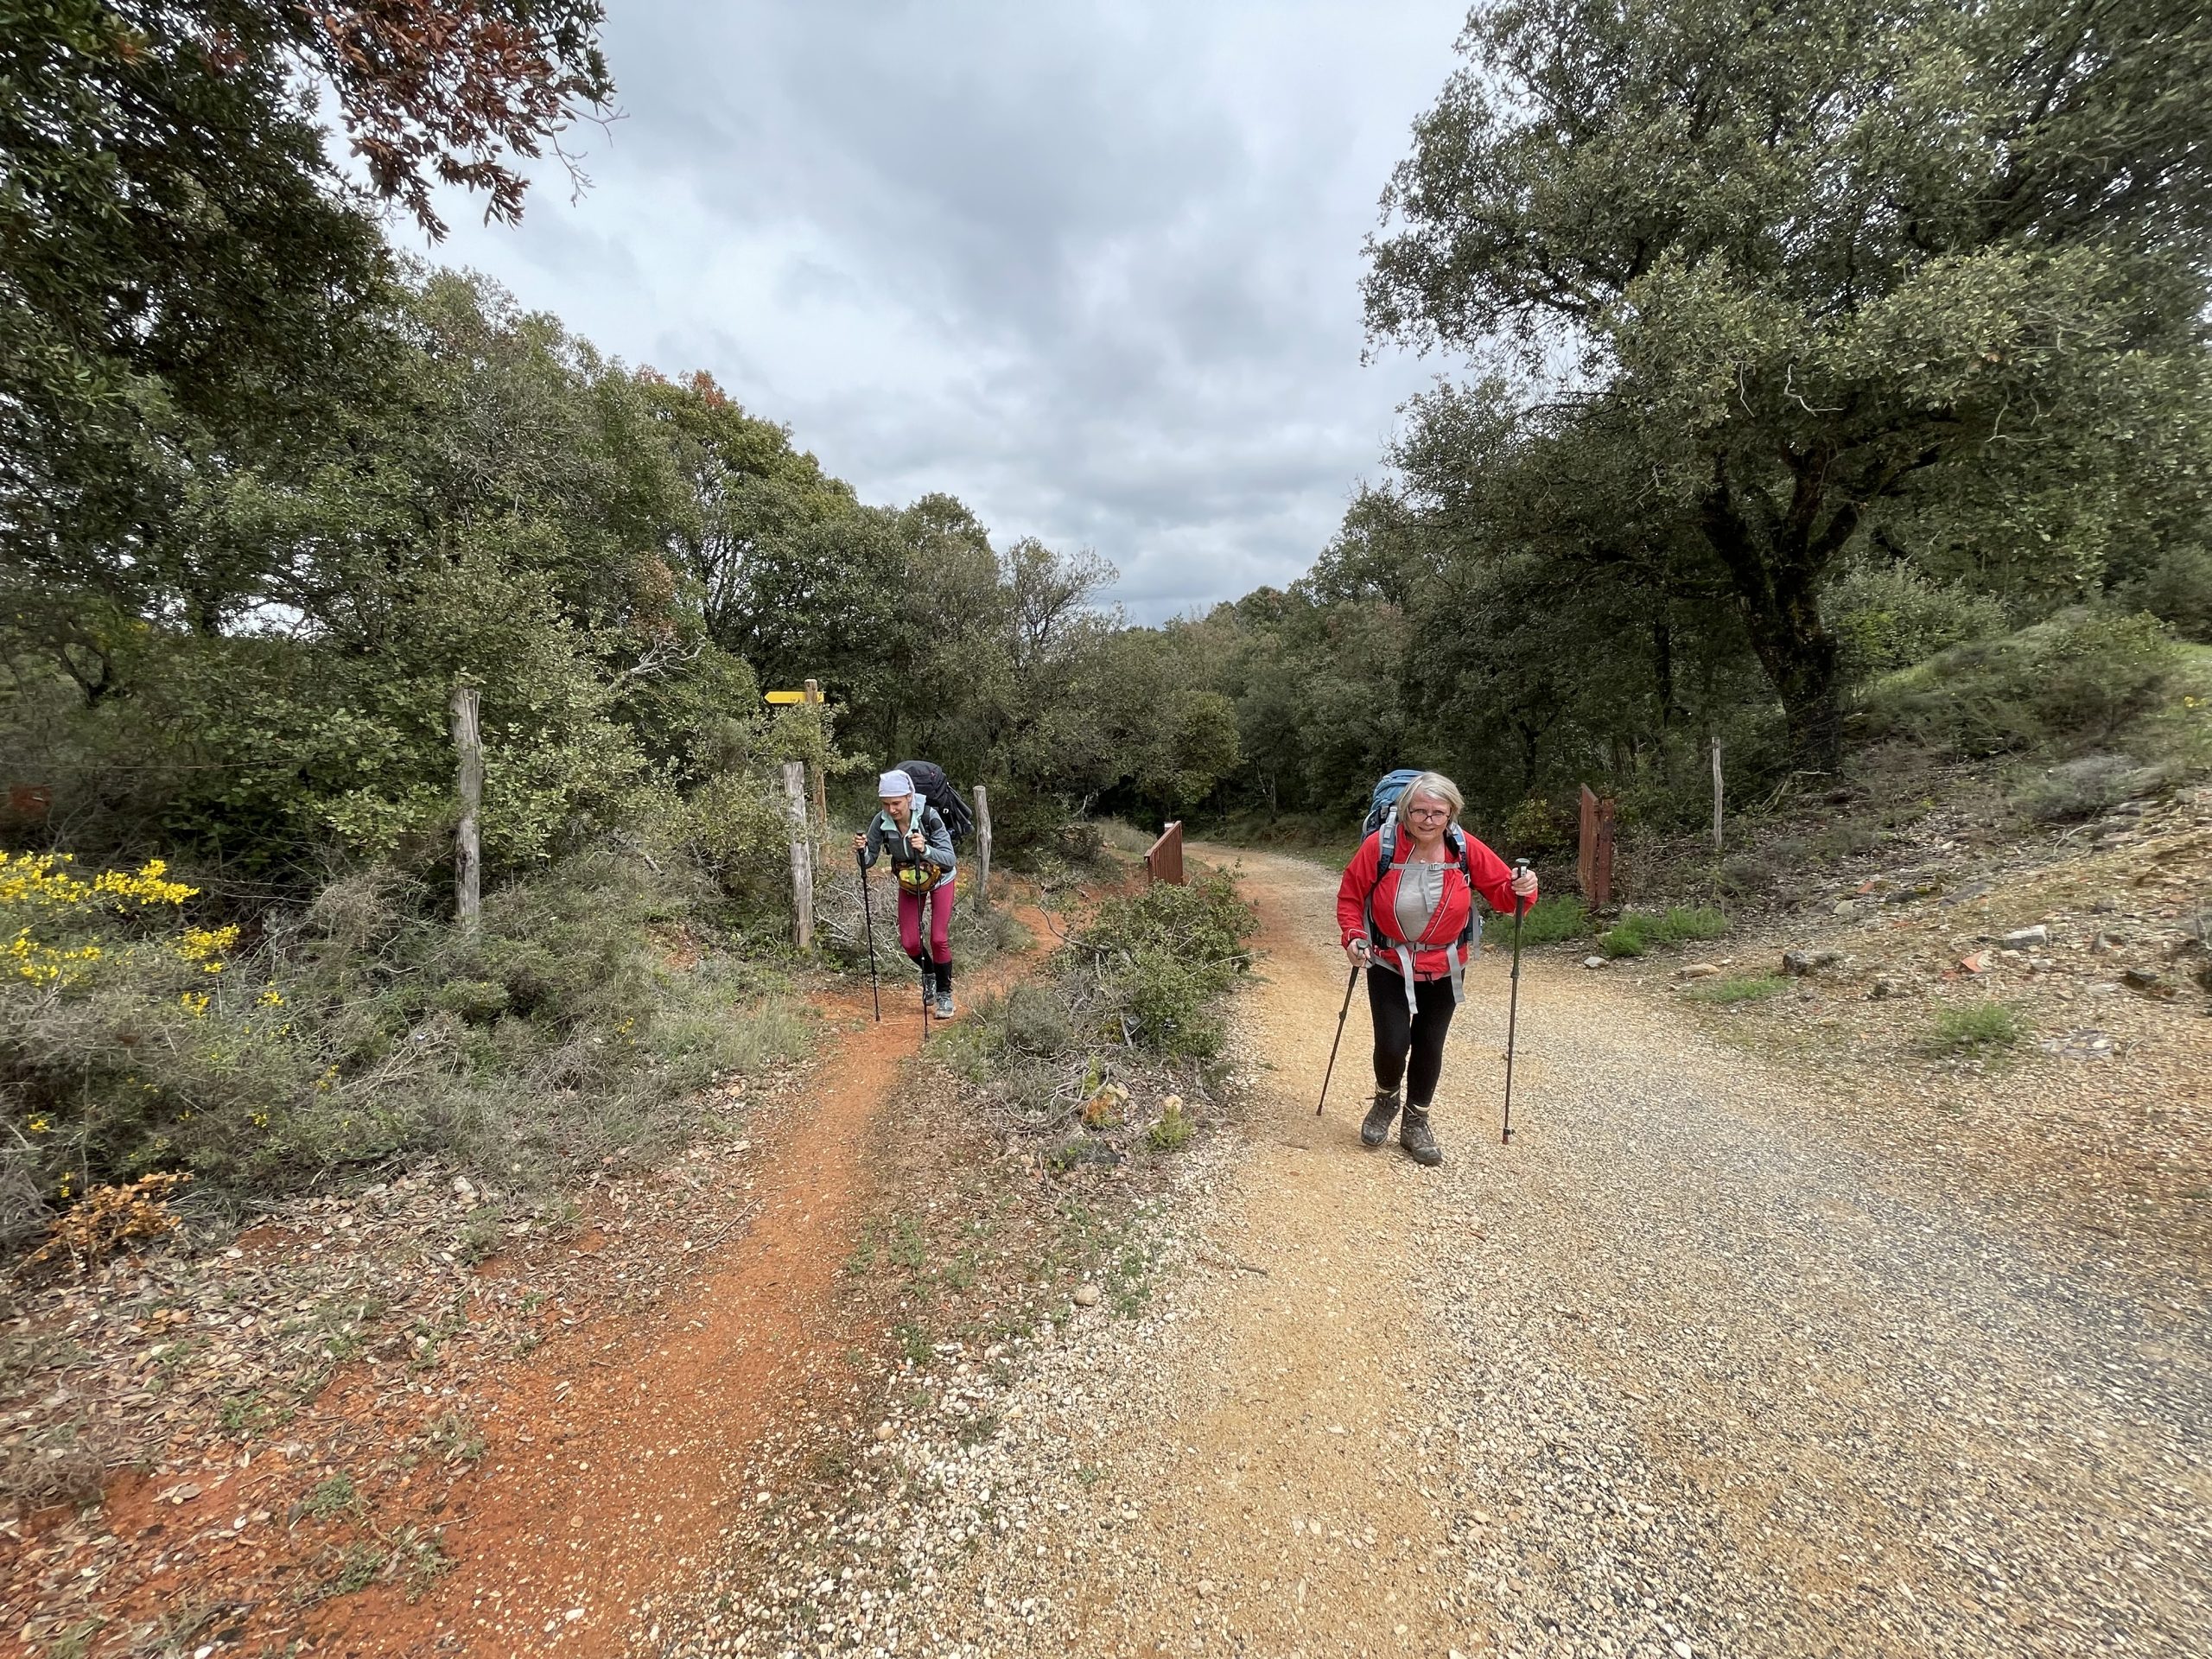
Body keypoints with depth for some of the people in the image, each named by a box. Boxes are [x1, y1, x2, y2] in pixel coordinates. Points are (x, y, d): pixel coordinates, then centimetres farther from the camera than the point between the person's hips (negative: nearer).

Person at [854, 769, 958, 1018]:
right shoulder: (881, 822, -23)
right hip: (908, 883, 3)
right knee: (909, 942, 0)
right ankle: (929, 973, 33)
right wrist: (862, 849, -36)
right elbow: (868, 861, -15)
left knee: (939, 939, -10)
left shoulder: (928, 817, -32)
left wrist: (925, 850, -54)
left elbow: (950, 859, -36)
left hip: (939, 880, -3)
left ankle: (944, 993, 12)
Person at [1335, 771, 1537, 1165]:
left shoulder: (1466, 849, -14)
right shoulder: (1379, 845, -18)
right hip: (1389, 964, -2)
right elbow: (1350, 896, -7)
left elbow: (1501, 888, -3)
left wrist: (1522, 889, -25)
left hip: (1443, 968, 2)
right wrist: (1353, 936, -19)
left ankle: (1415, 1123, 32)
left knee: (1429, 1047, 10)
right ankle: (1386, 1099, 27)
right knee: (1392, 1045, -7)